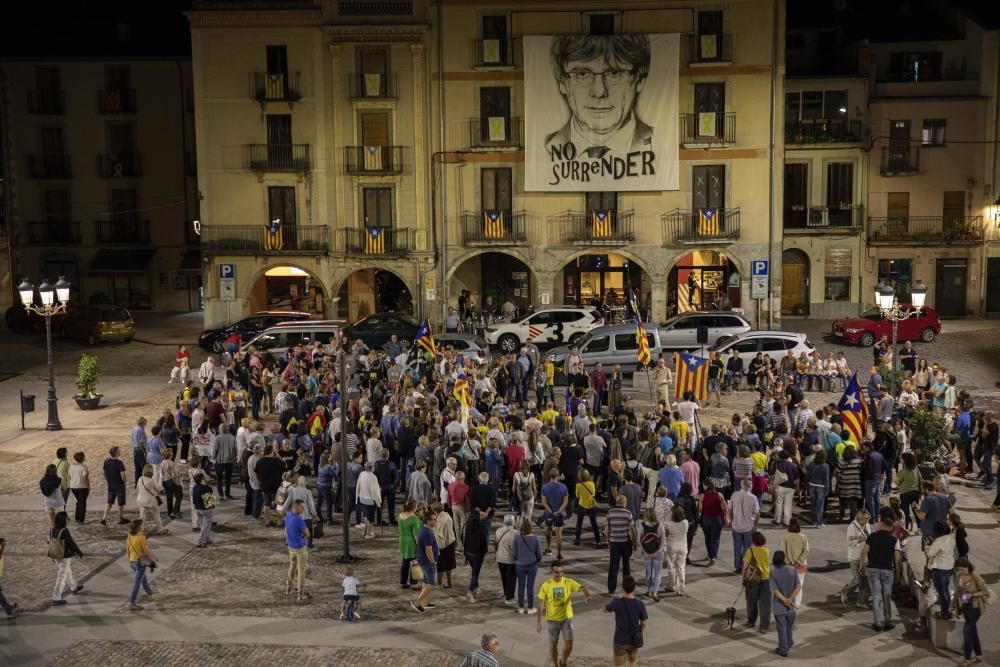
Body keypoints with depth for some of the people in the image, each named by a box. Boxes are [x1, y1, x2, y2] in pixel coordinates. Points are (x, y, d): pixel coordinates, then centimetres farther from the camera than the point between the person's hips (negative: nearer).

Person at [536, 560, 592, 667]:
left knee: (569, 643, -1)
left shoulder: (569, 582, -10)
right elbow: (541, 604, -6)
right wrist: (539, 621, -7)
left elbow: (581, 587, -28)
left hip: (566, 618, 0)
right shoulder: (546, 585, -11)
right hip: (552, 619, 0)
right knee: (553, 644, 12)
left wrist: (586, 594, -51)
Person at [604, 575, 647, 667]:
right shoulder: (639, 604, -13)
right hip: (634, 640, 2)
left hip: (620, 640, -2)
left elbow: (605, 609, 4)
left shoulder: (617, 602, -17)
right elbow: (643, 624, -4)